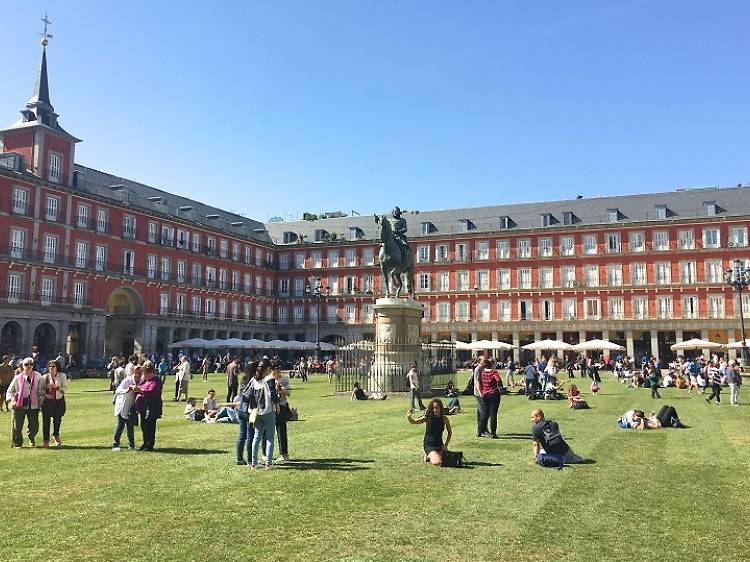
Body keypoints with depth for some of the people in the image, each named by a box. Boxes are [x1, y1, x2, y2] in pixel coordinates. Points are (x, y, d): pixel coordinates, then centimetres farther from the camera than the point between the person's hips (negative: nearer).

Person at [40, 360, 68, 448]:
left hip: (59, 401, 0)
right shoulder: (45, 377, 5)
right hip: (47, 401, 0)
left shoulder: (62, 376, 2)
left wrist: (56, 387, -17)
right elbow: (41, 389, 10)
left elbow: (65, 388, -2)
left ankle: (56, 435, 34)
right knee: (46, 420, -3)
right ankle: (45, 440, 5)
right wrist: (45, 394, -8)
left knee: (57, 419, 9)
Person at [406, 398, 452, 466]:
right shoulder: (427, 418, -13)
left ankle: (430, 455, 24)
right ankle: (429, 455, 11)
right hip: (429, 445, -4)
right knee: (437, 463, -24)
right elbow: (414, 422, -25)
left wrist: (445, 445, 7)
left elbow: (450, 432, 10)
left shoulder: (444, 418, -5)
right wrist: (408, 417, -46)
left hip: (439, 445, 4)